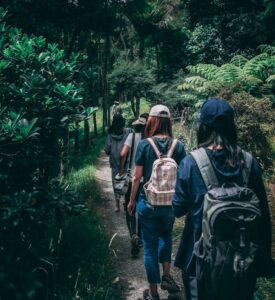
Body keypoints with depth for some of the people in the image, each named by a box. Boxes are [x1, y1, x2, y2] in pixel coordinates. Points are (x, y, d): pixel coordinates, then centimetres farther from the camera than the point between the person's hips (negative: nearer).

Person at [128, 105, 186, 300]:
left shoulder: (144, 144, -9)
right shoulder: (178, 146, -5)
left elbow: (137, 177, -7)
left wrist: (132, 200, 6)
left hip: (148, 202, -2)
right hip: (171, 203, 2)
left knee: (150, 246, 11)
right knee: (166, 236, 29)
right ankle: (166, 276, 20)